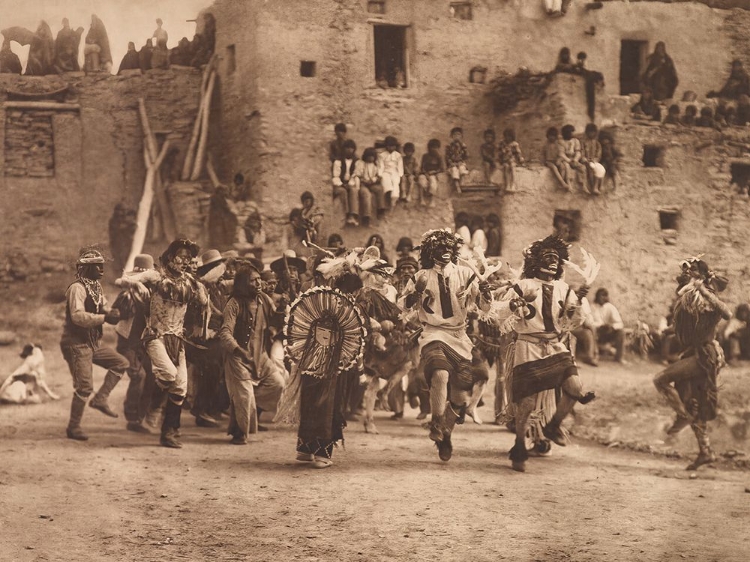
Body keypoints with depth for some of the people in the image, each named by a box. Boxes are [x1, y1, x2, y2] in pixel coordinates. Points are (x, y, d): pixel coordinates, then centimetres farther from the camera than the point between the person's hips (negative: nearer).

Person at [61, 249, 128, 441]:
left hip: (93, 343, 9)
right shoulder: (77, 288, -17)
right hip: (76, 344, -9)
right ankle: (73, 427, 2)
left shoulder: (96, 288, 12)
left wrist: (112, 313, -12)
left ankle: (100, 399, 6)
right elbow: (78, 316, -30)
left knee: (121, 363, 6)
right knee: (84, 386, -10)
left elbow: (105, 309, 12)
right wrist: (104, 318, -31)